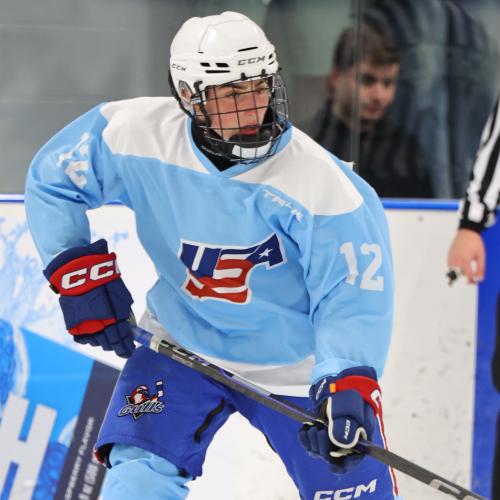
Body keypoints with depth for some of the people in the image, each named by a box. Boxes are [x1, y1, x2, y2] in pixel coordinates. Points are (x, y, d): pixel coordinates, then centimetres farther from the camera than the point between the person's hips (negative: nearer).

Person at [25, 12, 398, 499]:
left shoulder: (322, 184, -26)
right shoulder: (136, 136, -18)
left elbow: (352, 296, -24)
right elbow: (52, 181, -1)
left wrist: (348, 382, -39)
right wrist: (78, 268, -10)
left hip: (296, 367, -1)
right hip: (182, 348, 2)